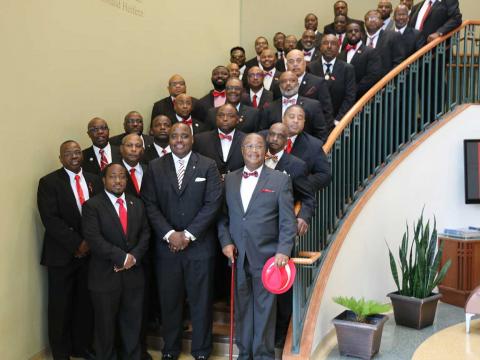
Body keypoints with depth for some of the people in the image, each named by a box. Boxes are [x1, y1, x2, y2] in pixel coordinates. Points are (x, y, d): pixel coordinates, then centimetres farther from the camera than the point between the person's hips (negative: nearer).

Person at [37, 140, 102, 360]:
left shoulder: (95, 180, 9)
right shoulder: (49, 182, -4)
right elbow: (50, 219, -13)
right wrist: (77, 243, -16)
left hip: (90, 252, 4)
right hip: (62, 255, -3)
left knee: (86, 304, 10)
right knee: (61, 307, 6)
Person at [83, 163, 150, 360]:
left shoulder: (137, 204, 10)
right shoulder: (92, 205, -6)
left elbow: (145, 233, 6)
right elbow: (94, 239, -16)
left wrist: (134, 256, -10)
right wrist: (121, 257, -18)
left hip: (133, 274, 4)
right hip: (105, 275, -4)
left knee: (132, 324, 13)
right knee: (106, 325, 12)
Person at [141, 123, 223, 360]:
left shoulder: (208, 166, 0)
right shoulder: (155, 167, 4)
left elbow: (213, 203, -7)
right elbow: (150, 205, -1)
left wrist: (188, 234, -12)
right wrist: (169, 234, -12)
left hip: (199, 245, -1)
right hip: (166, 245, 1)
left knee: (201, 300, 9)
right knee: (169, 300, 11)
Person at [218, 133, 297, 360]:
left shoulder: (280, 180, 0)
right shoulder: (229, 180, 10)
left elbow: (288, 221, -4)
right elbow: (223, 216, 11)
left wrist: (283, 251, -14)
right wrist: (225, 242, -3)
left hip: (267, 256, -3)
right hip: (237, 256, 3)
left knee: (265, 309, 6)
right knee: (242, 308, 13)